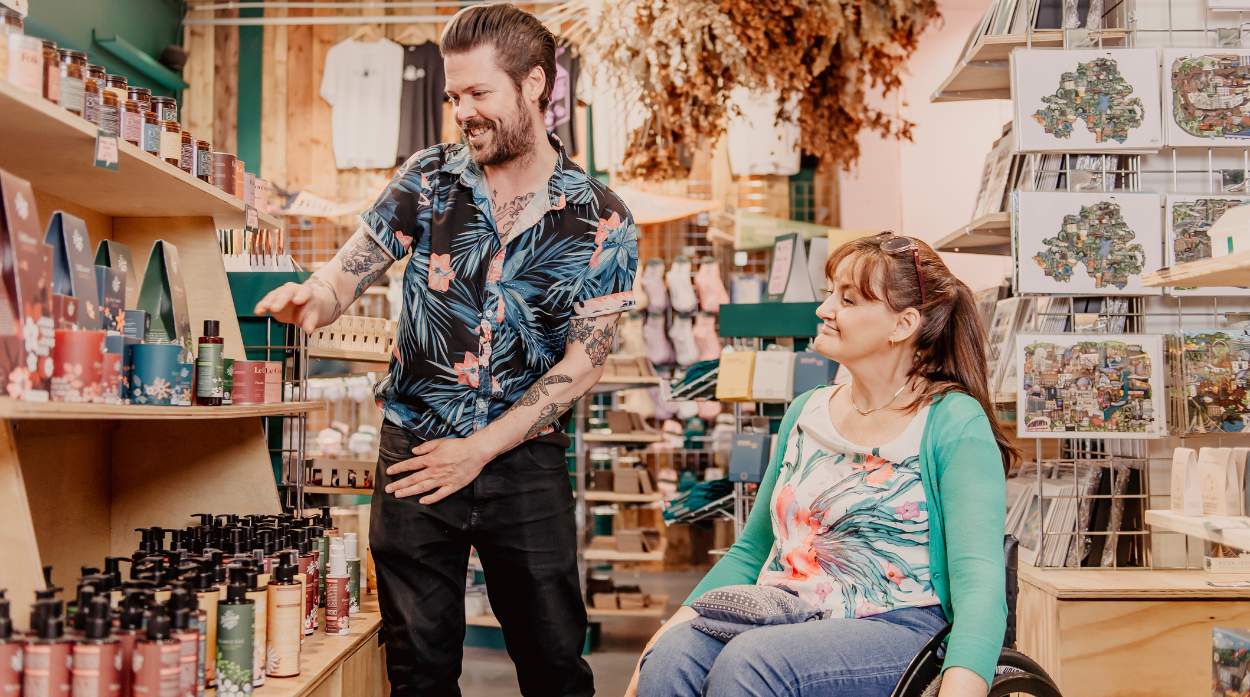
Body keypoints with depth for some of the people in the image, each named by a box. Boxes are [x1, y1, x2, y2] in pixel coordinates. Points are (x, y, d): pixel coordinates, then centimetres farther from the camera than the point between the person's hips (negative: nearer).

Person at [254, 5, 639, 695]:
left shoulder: (601, 220, -5)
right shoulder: (428, 180, 1)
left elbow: (582, 362, -6)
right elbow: (346, 274, -3)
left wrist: (480, 449, -11)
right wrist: (312, 298, -28)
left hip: (523, 458, -1)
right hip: (415, 452, 2)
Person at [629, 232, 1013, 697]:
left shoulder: (954, 423, -4)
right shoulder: (806, 412, 15)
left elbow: (979, 580, -15)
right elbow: (750, 551, 20)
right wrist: (671, 628, 7)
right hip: (783, 619, 5)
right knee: (671, 657, -26)